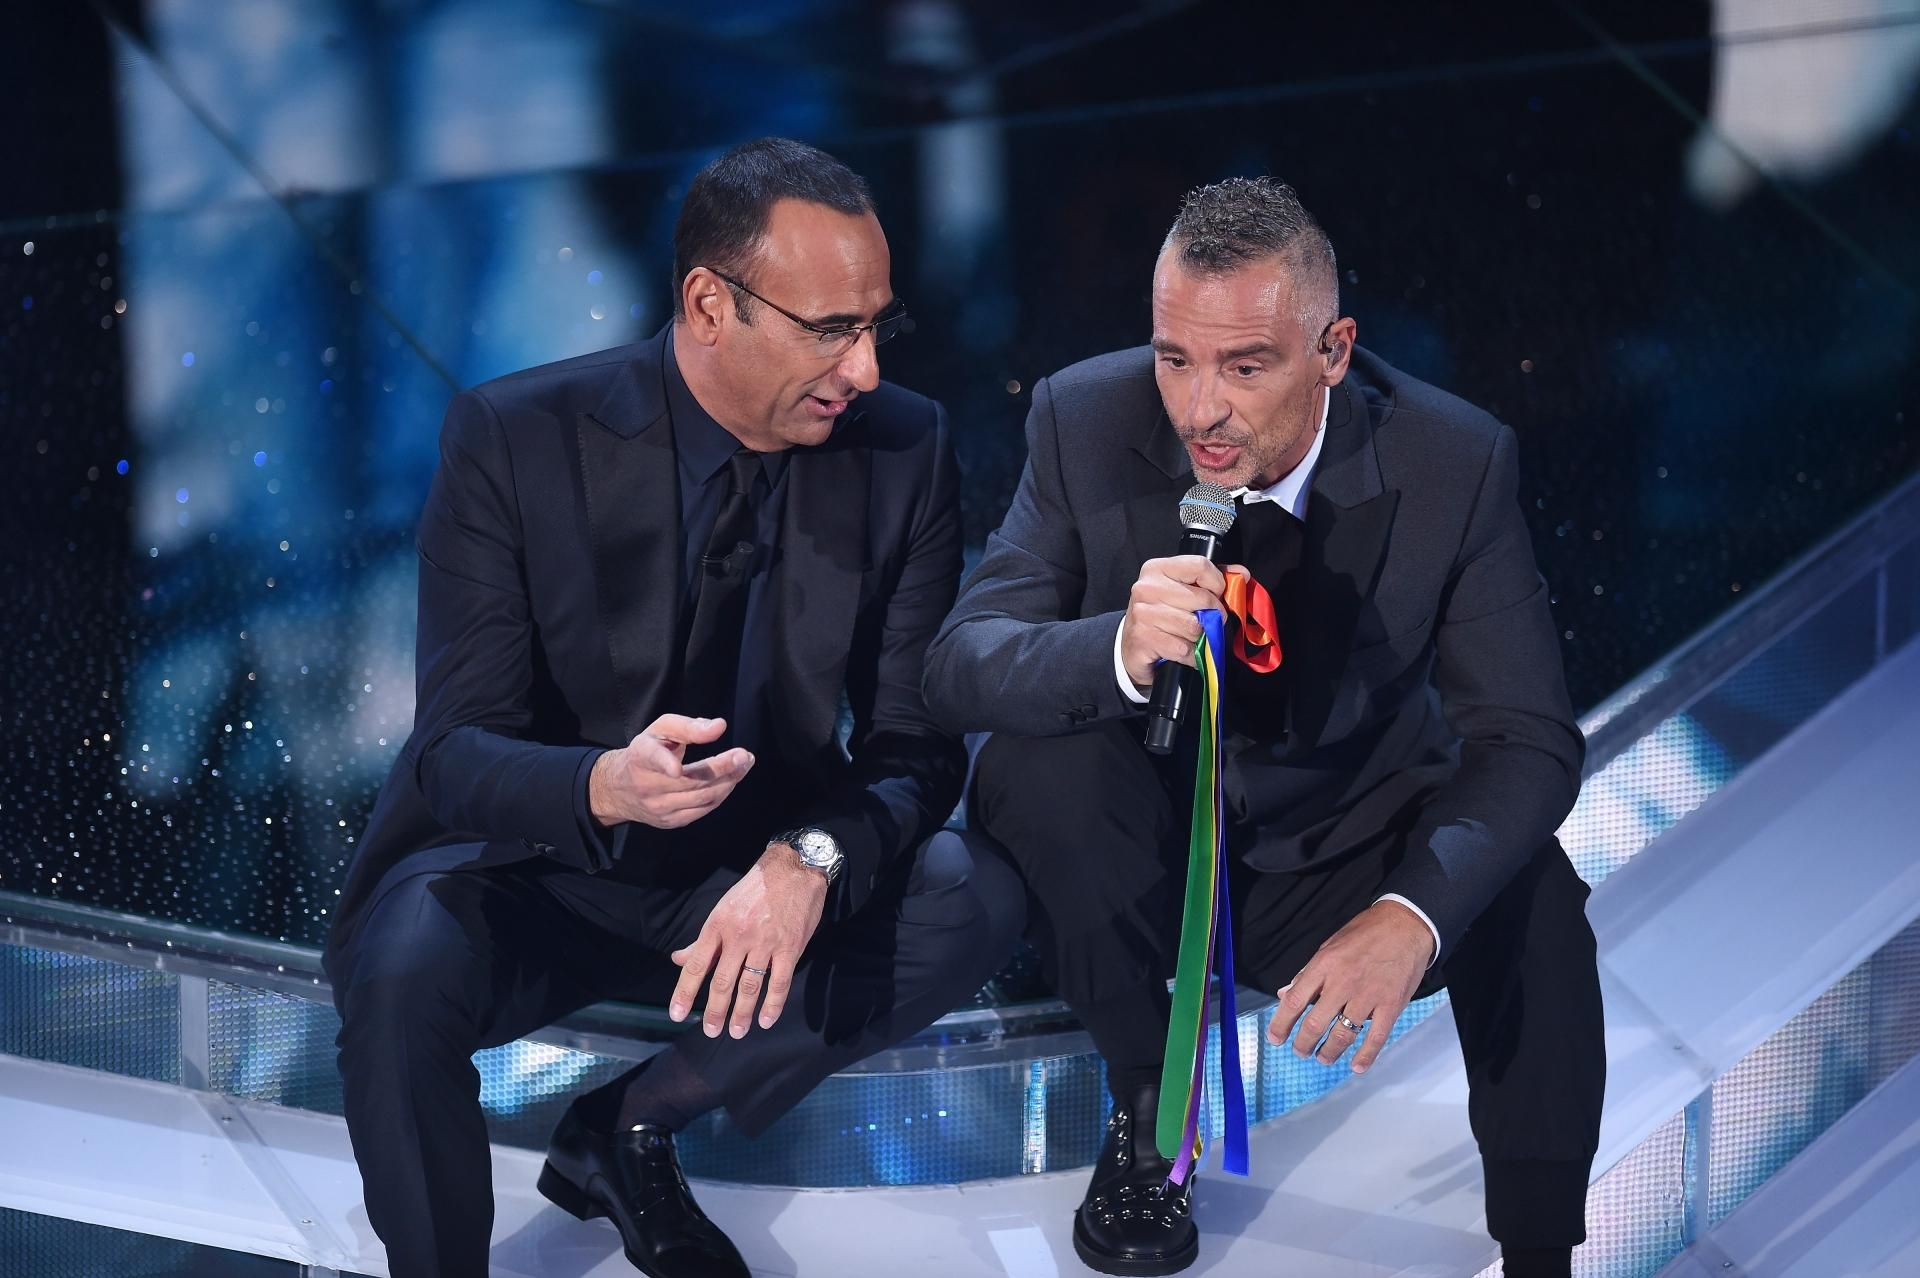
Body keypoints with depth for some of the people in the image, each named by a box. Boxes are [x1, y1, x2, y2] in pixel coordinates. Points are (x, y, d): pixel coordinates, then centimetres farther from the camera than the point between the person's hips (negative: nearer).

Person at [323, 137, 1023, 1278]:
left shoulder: (903, 449, -9)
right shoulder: (516, 439, -16)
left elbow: (916, 745, -8)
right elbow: (456, 748, -17)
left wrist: (809, 859, -31)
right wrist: (604, 787, -40)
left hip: (756, 881, 3)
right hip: (538, 867, -3)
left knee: (978, 899, -25)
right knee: (402, 972, -35)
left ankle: (634, 1127, -7)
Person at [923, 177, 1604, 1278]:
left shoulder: (1455, 463, -17)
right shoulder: (1086, 424, -16)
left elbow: (1527, 743, -18)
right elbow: (960, 662, -20)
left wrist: (1412, 912, -39)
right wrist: (1120, 650, -44)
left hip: (1343, 861, -1)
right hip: (1139, 857, 1)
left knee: (1529, 894, -30)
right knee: (1035, 755, -30)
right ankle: (1144, 1109, -8)